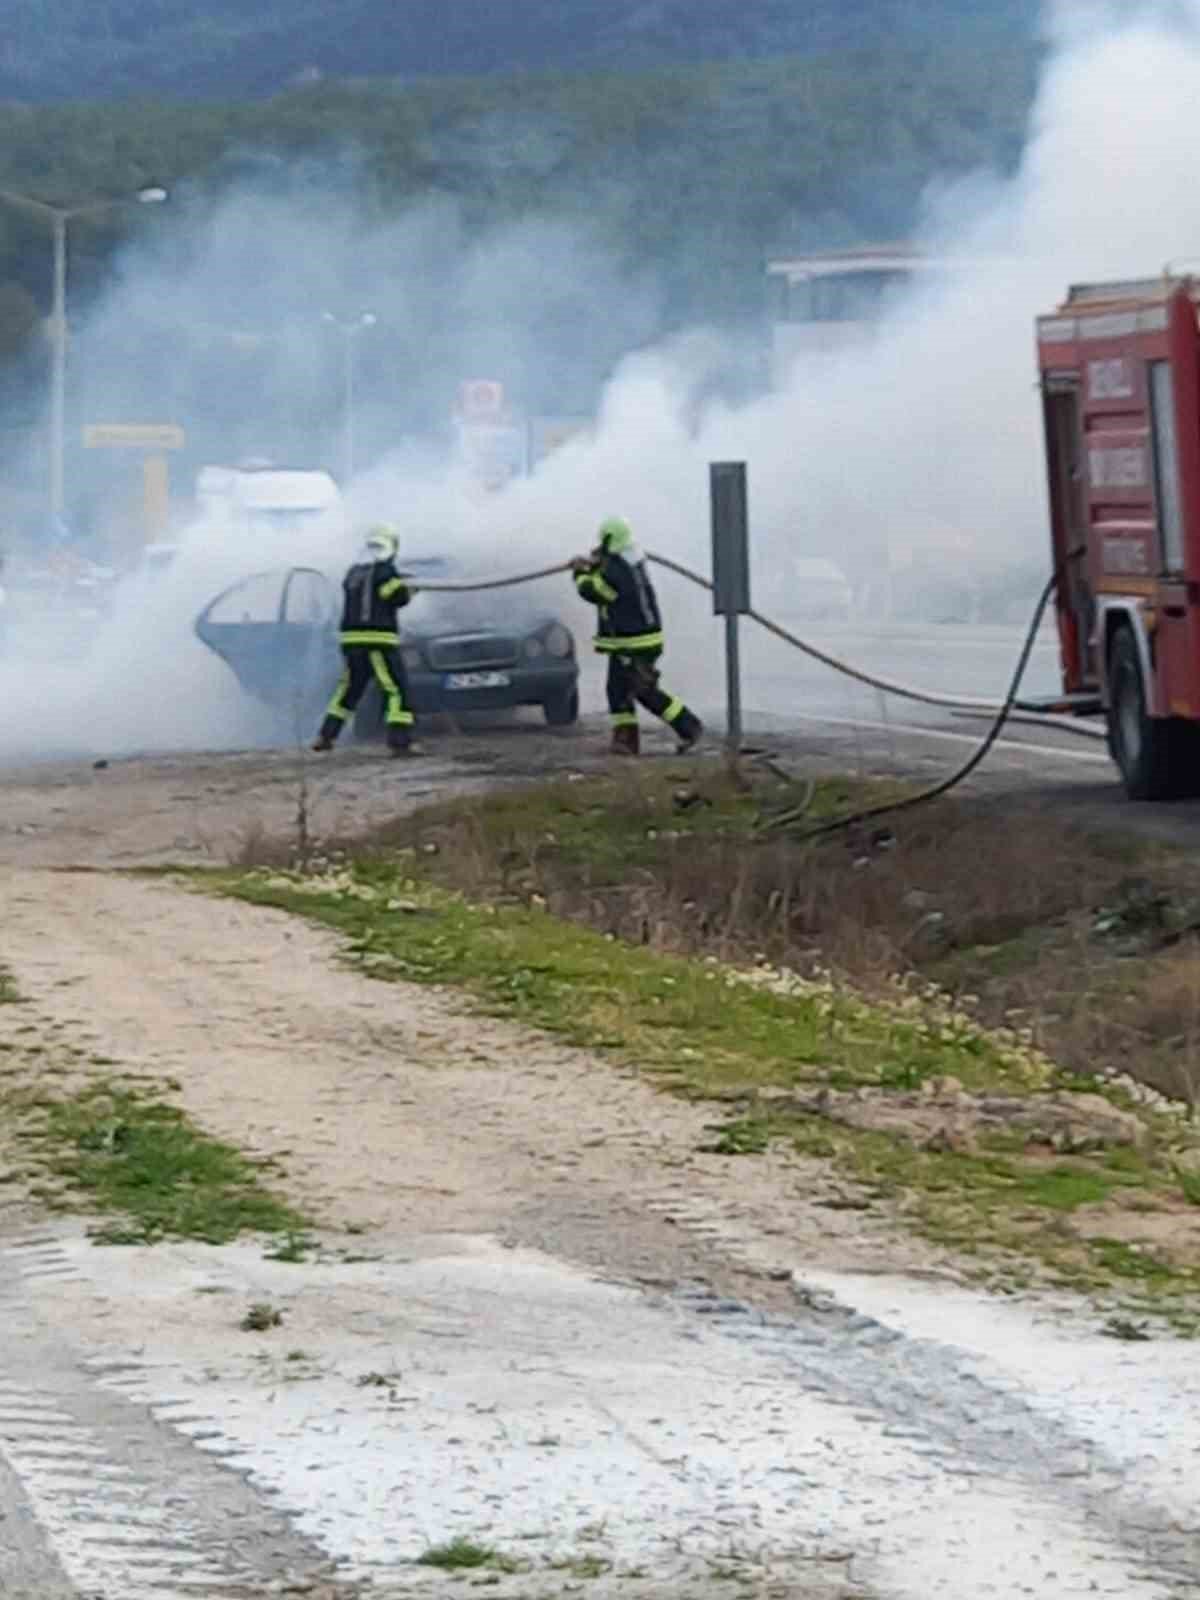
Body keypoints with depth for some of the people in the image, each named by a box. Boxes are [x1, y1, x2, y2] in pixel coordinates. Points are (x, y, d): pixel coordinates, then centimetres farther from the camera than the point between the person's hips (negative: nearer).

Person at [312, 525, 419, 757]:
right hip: (379, 641, -7)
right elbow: (399, 596, -17)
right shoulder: (384, 571, -8)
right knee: (397, 690, -5)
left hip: (351, 641, 7)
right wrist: (409, 588, 5)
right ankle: (400, 742, -15)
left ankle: (326, 736, 20)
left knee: (349, 688, 20)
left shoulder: (353, 573, 13)